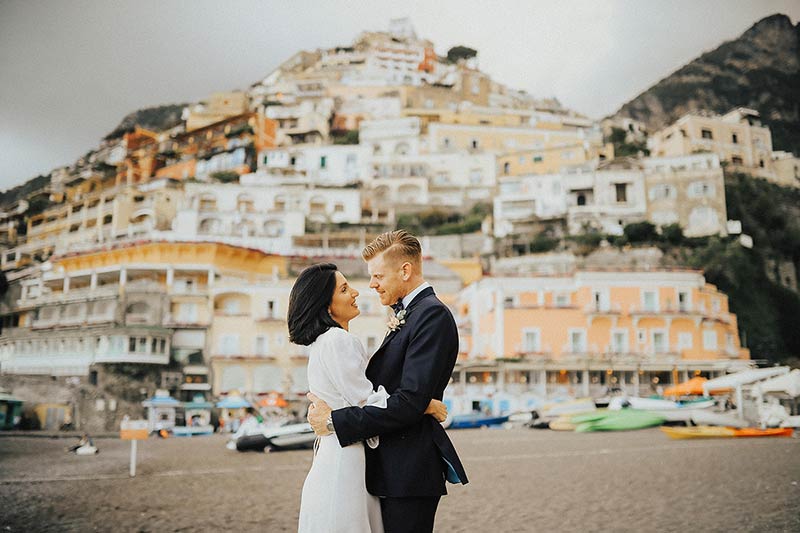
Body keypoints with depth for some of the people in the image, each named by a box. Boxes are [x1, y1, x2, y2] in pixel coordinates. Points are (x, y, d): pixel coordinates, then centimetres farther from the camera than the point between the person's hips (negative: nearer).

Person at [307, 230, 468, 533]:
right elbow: (389, 389, 12)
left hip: (409, 472, -9)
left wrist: (335, 421, -18)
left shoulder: (433, 314, -15)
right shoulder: (407, 315, 16)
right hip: (392, 467, 9)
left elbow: (410, 402, -23)